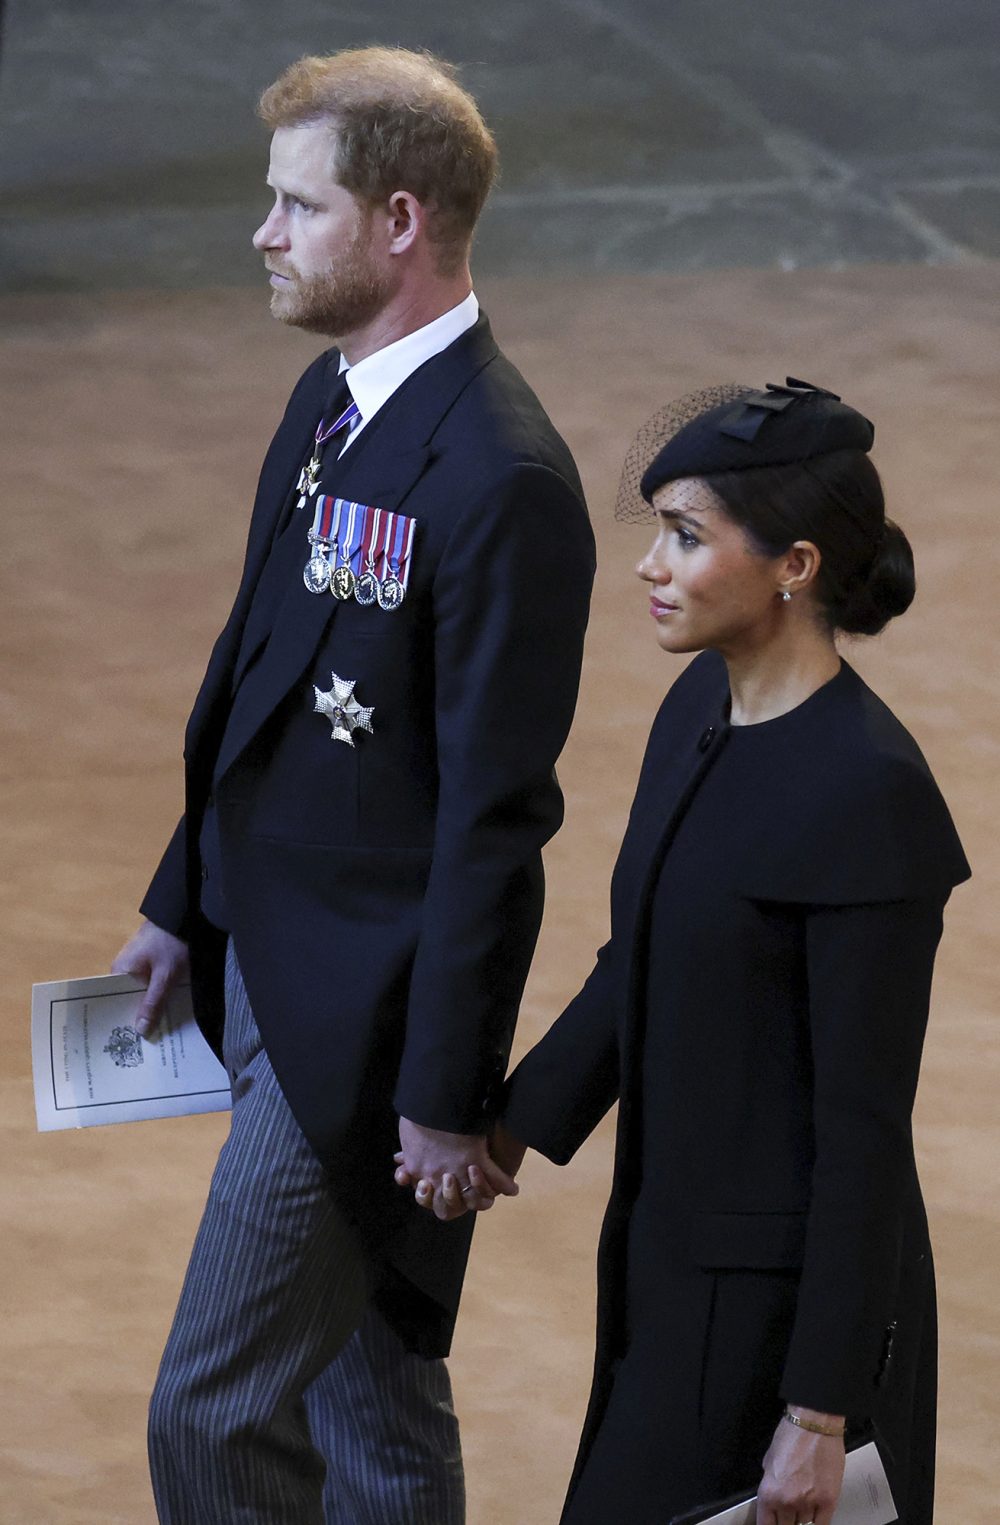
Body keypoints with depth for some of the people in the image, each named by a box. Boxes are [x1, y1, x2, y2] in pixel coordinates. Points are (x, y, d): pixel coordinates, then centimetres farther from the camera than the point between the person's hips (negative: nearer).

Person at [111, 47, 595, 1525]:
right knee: (371, 1400, 20)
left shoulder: (501, 481, -23)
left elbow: (494, 817, -21)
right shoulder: (332, 401, 7)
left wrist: (446, 1096, -18)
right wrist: (188, 903, 21)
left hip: (363, 1015, -9)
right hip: (268, 962, 9)